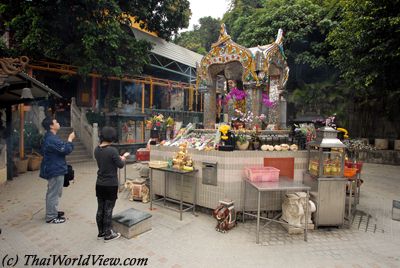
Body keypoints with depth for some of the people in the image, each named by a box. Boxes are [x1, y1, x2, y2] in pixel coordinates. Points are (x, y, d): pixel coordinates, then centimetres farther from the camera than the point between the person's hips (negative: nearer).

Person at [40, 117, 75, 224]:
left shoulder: (49, 137, 11)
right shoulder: (52, 139, -24)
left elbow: (61, 149, 15)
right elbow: (66, 150, -23)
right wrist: (70, 138, -14)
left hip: (53, 169, 11)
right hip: (55, 170, -11)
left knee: (53, 192, 22)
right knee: (54, 193, -1)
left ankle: (52, 212, 37)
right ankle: (51, 217, 10)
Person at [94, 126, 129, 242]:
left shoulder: (97, 149, 0)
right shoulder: (112, 150, -22)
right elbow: (120, 165, -12)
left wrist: (119, 157, 13)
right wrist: (124, 157, 7)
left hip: (99, 184, 7)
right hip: (111, 185, -7)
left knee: (100, 209, 16)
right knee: (108, 210, 5)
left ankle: (101, 232, 30)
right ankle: (108, 235, 18)